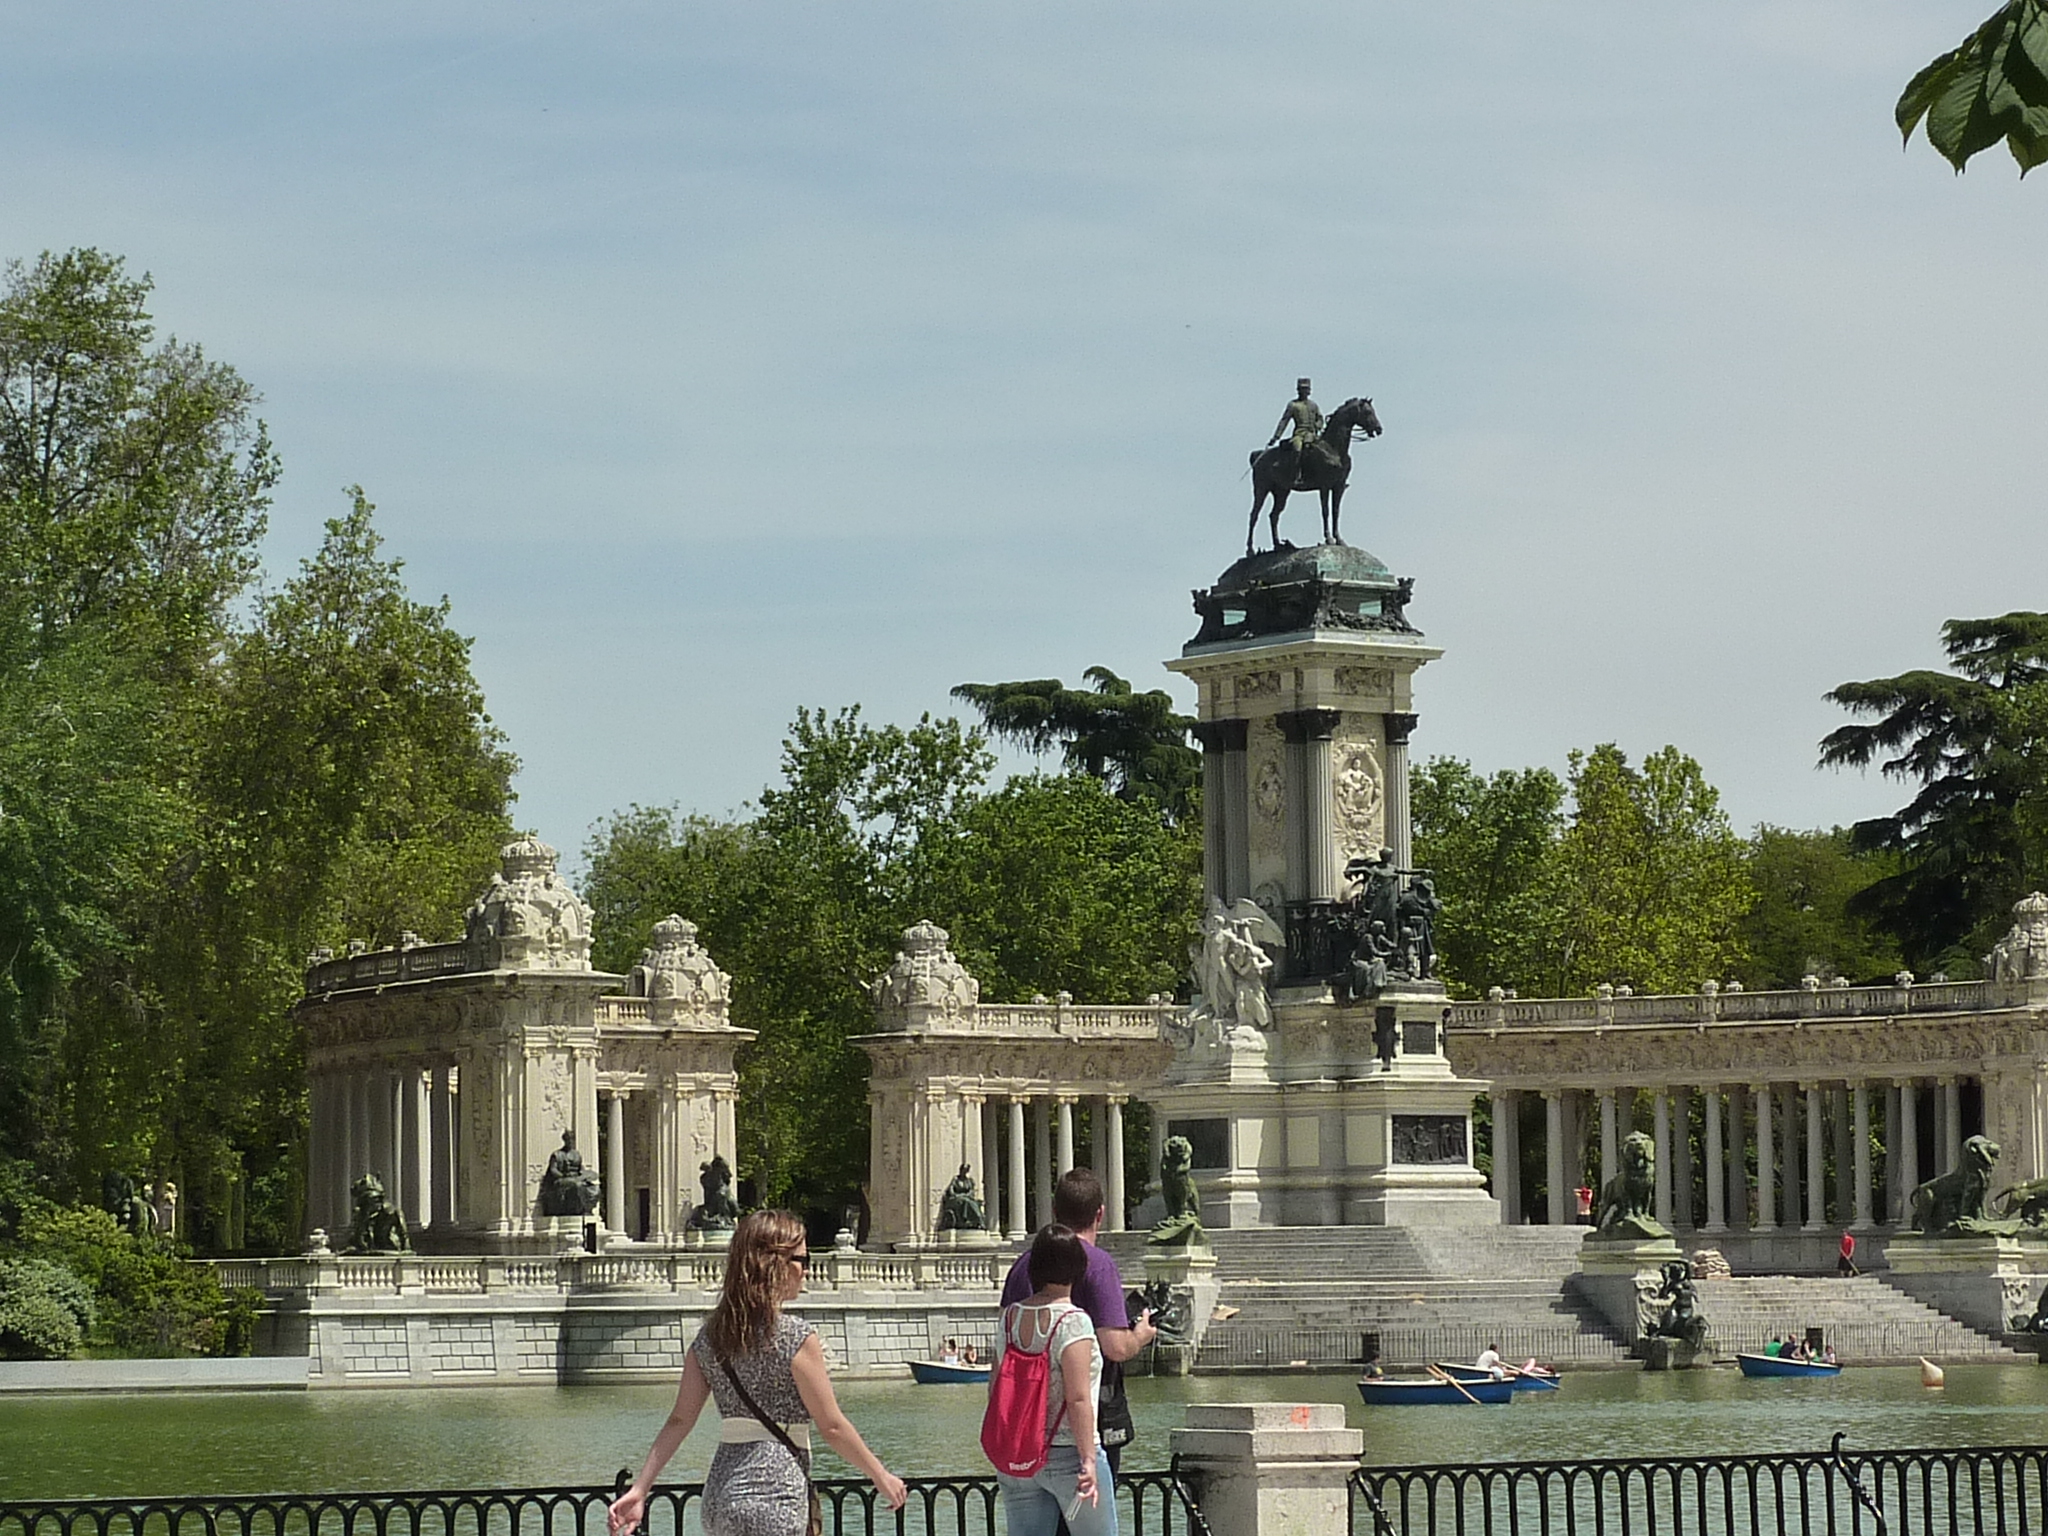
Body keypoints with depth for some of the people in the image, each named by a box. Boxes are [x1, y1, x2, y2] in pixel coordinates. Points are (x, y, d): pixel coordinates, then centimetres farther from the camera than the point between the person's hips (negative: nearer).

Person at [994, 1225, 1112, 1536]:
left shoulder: (1010, 1318, 5)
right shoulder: (1072, 1322, -13)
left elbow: (995, 1385, 12)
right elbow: (1078, 1399, -19)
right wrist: (1089, 1459, -19)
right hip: (1068, 1453, -6)